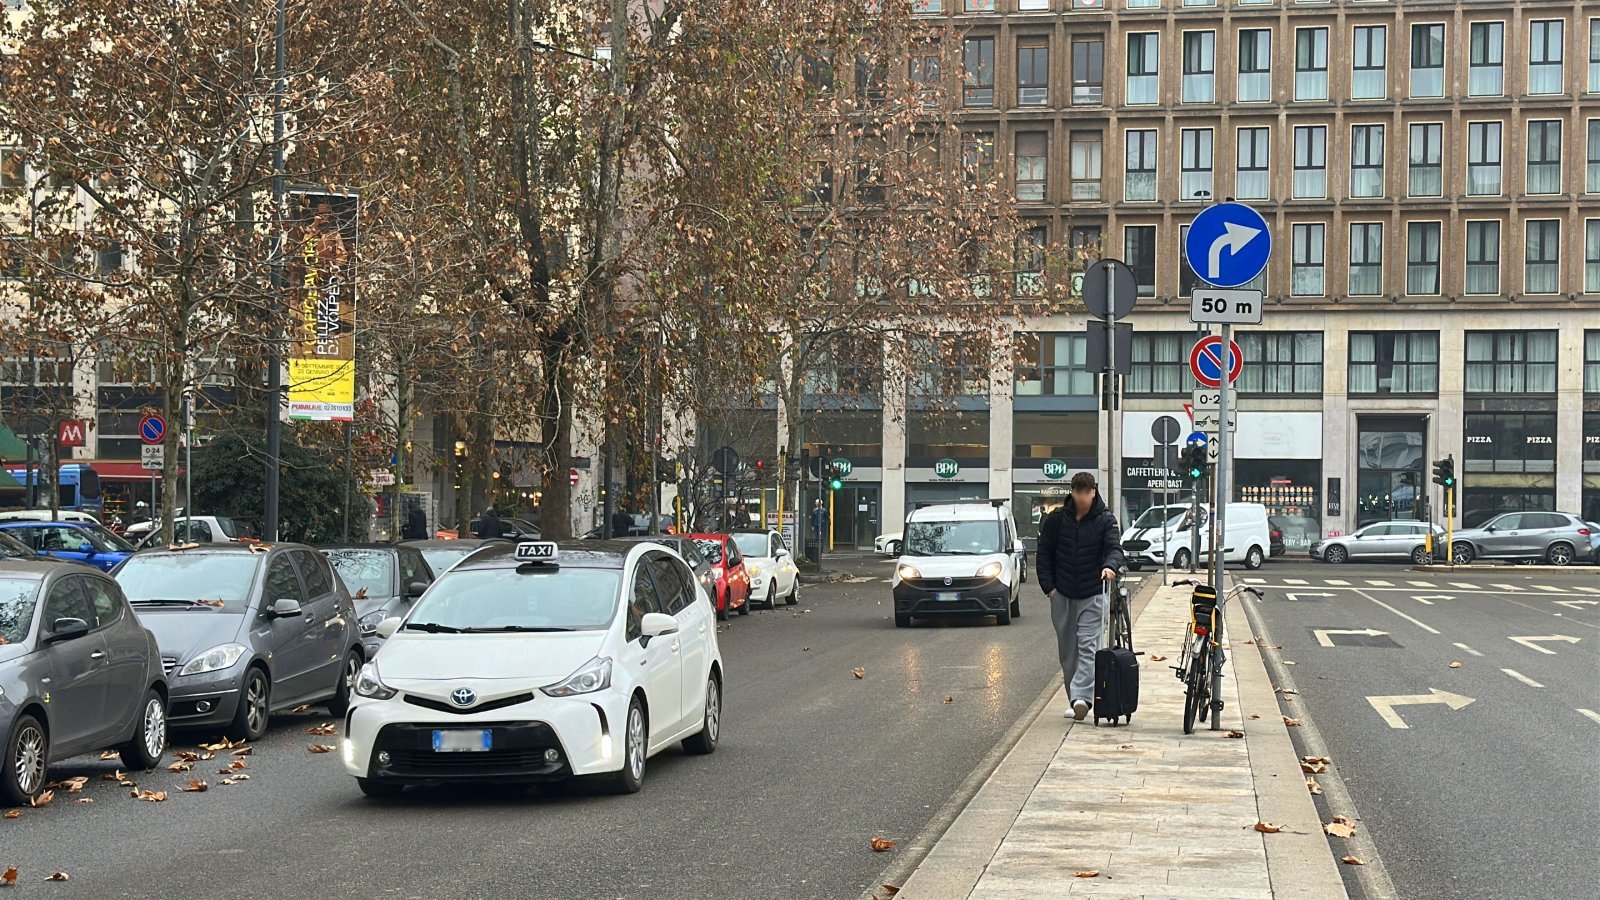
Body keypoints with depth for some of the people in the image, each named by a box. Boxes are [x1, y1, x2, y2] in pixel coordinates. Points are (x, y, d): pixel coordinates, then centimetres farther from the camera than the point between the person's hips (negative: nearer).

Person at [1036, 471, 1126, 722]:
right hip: (1062, 595, 3)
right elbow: (1044, 553, 8)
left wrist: (1110, 565, -36)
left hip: (1092, 596, -3)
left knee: (1088, 647, -13)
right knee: (1067, 651, 8)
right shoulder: (1056, 520, 3)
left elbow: (1115, 548, -14)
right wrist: (1048, 586, 0)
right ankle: (1075, 700, 17)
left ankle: (1082, 697, -23)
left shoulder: (1105, 520, -2)